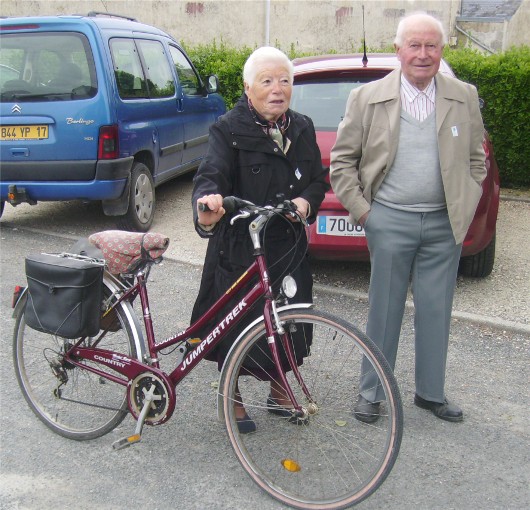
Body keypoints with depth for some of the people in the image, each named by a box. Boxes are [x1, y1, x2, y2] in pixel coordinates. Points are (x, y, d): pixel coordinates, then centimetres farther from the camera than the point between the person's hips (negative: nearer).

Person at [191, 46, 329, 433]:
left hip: (289, 246, 5)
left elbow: (319, 179, 13)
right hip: (239, 247, -5)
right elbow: (211, 175, -23)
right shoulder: (230, 129, -9)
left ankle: (279, 390, 37)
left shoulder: (303, 128, 8)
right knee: (237, 323, 6)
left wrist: (307, 201, -10)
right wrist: (207, 205, -45)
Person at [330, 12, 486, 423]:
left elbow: (476, 159, 14)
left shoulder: (465, 97, 6)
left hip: (445, 224, 2)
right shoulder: (368, 98, -2)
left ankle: (431, 392, 28)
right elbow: (342, 160, 2)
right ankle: (371, 393, 22)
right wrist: (360, 209, -3)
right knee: (384, 310, 7)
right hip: (390, 221, -2)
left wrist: (466, 207, 6)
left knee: (436, 312, 10)